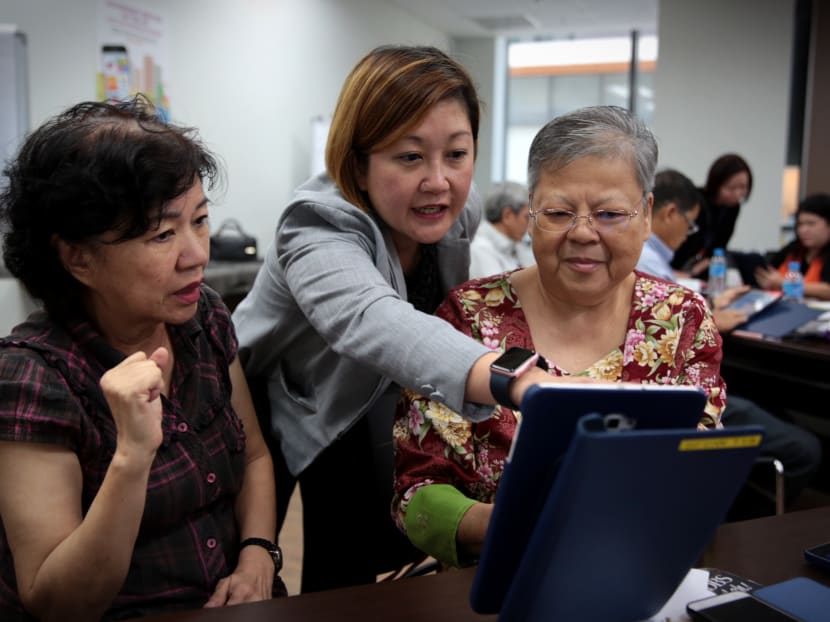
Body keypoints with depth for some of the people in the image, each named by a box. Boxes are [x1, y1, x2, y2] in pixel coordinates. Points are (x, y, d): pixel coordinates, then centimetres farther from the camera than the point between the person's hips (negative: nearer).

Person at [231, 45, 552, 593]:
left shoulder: (459, 209, -14)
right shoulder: (320, 228, -33)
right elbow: (370, 319, -56)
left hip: (377, 444, 5)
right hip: (270, 439, -4)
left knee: (348, 590, 9)